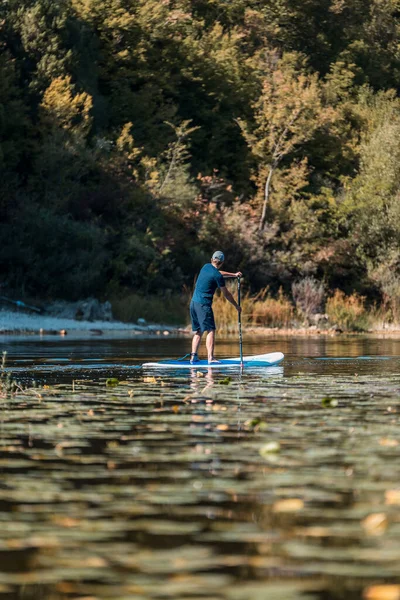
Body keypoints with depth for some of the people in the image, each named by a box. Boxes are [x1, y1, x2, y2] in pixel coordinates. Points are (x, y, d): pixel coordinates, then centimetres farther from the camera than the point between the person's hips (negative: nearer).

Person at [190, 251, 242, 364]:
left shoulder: (206, 267, 11)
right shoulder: (217, 276, -12)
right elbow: (226, 294, -4)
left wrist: (234, 275, 36)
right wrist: (237, 306, 8)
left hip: (193, 302, 8)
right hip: (204, 304, -8)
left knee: (198, 331, 14)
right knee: (211, 330, -8)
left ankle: (193, 356, 9)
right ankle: (210, 358, -17)